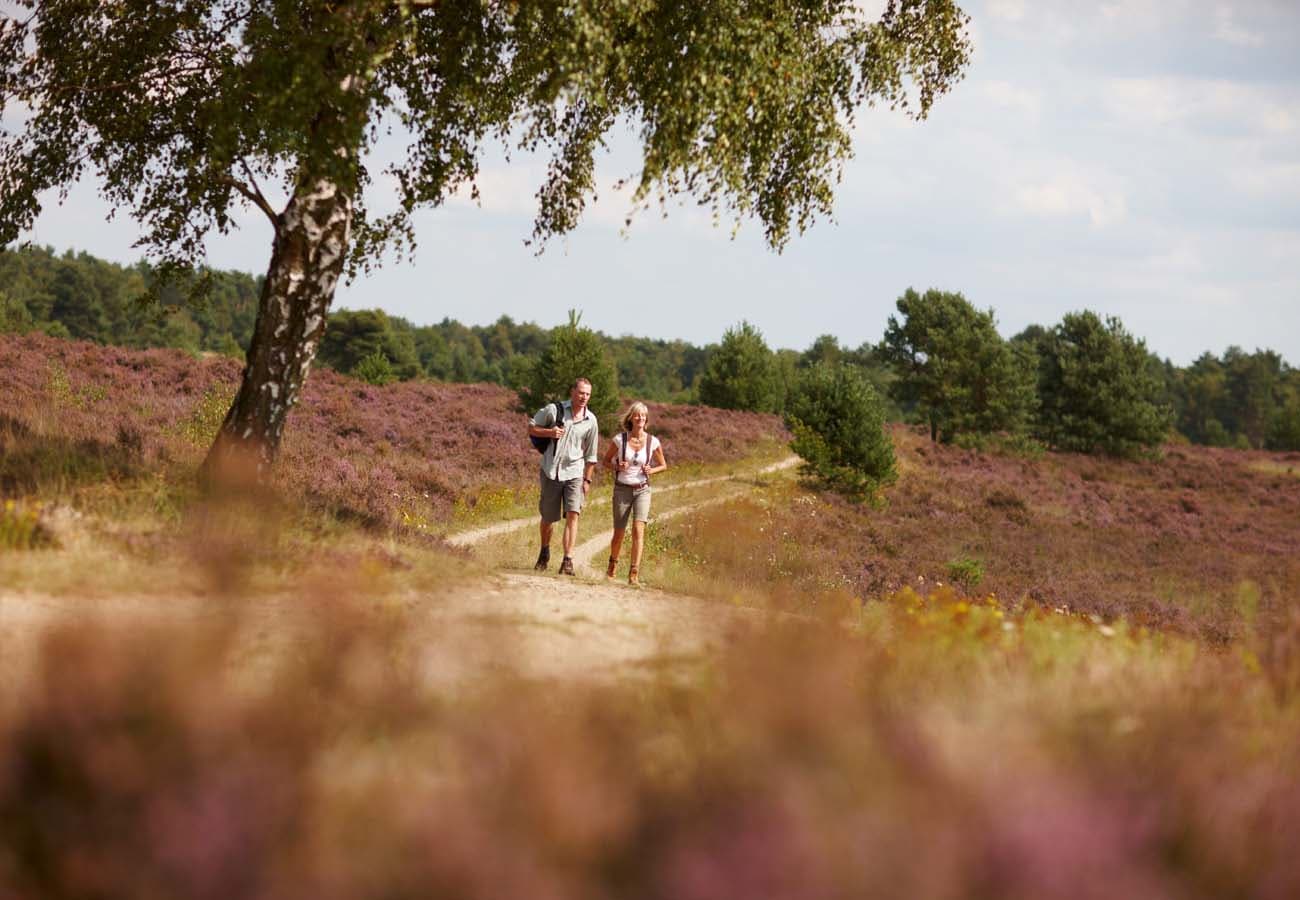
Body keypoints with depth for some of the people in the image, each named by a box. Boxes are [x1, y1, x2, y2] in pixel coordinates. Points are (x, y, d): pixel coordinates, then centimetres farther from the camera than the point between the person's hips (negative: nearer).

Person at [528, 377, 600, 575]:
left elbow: (590, 455, 11)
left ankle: (568, 561, -19)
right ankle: (544, 553, 36)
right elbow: (531, 428, 5)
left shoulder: (590, 421, 3)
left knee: (573, 514, -17)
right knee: (548, 518, 10)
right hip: (551, 471, 0)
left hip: (574, 472, 0)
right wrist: (549, 432, -14)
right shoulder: (554, 410, -3)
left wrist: (587, 480, 9)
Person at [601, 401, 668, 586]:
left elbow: (663, 465, 12)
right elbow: (606, 461, 8)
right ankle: (613, 564, 36)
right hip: (622, 489, 0)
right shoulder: (620, 439, -5)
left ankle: (634, 574, -18)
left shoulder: (653, 442, -2)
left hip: (642, 490, 0)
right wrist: (617, 467, -13)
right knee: (619, 533, 7)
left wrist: (651, 470, -9)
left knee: (638, 529, -17)